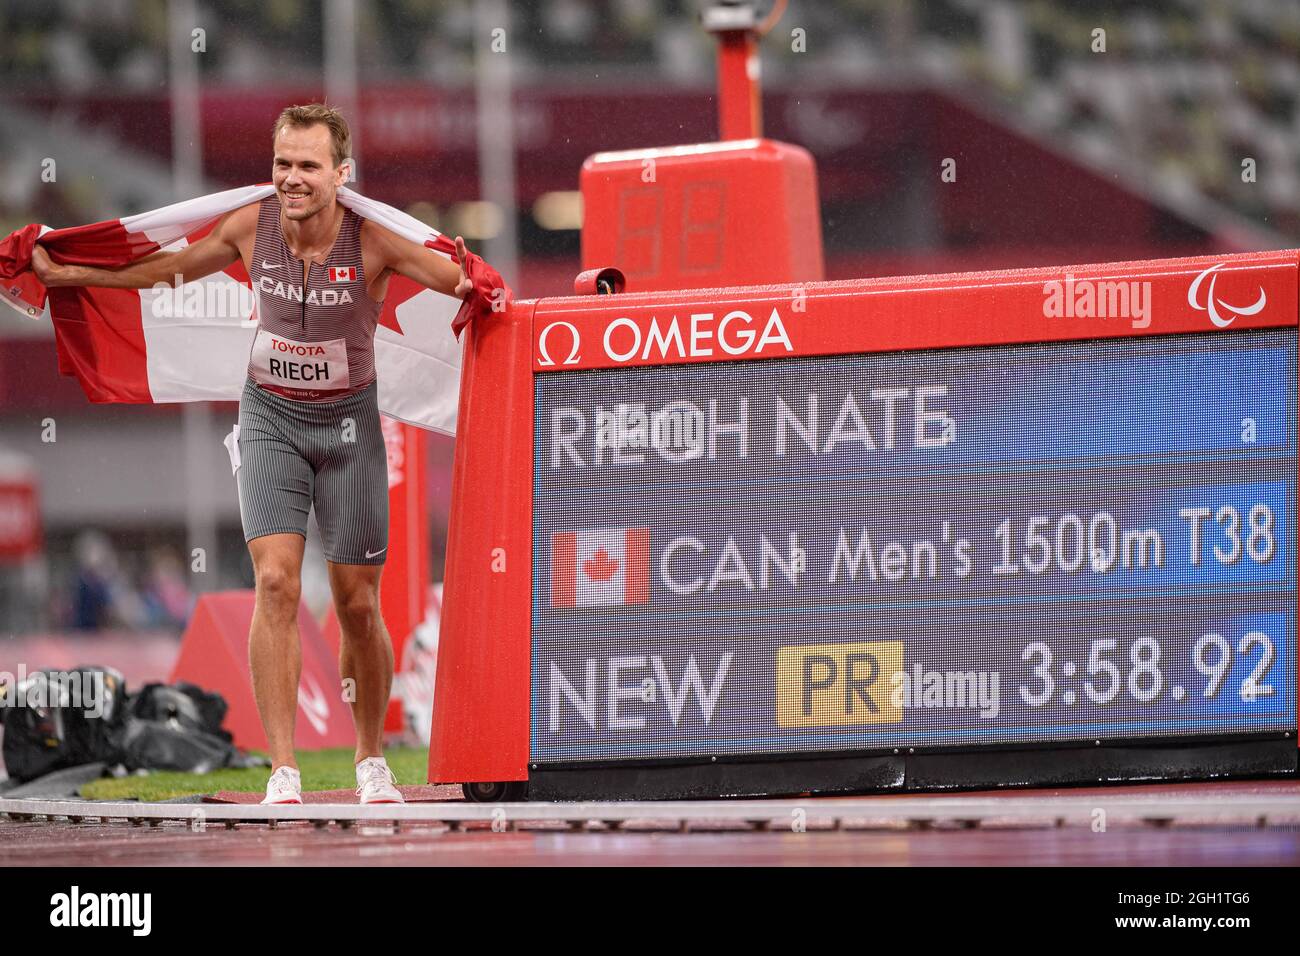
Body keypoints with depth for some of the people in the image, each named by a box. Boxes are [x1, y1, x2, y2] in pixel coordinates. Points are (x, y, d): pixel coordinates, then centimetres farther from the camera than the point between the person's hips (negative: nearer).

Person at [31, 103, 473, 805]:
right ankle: (283, 772, -18)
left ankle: (372, 761, 26)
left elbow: (465, 284, -11)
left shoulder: (372, 240, -19)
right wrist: (68, 274, 10)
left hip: (348, 421, -1)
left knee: (357, 604, 4)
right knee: (275, 583, -17)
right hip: (270, 415, 1)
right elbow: (171, 268, 6)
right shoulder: (250, 227, -11)